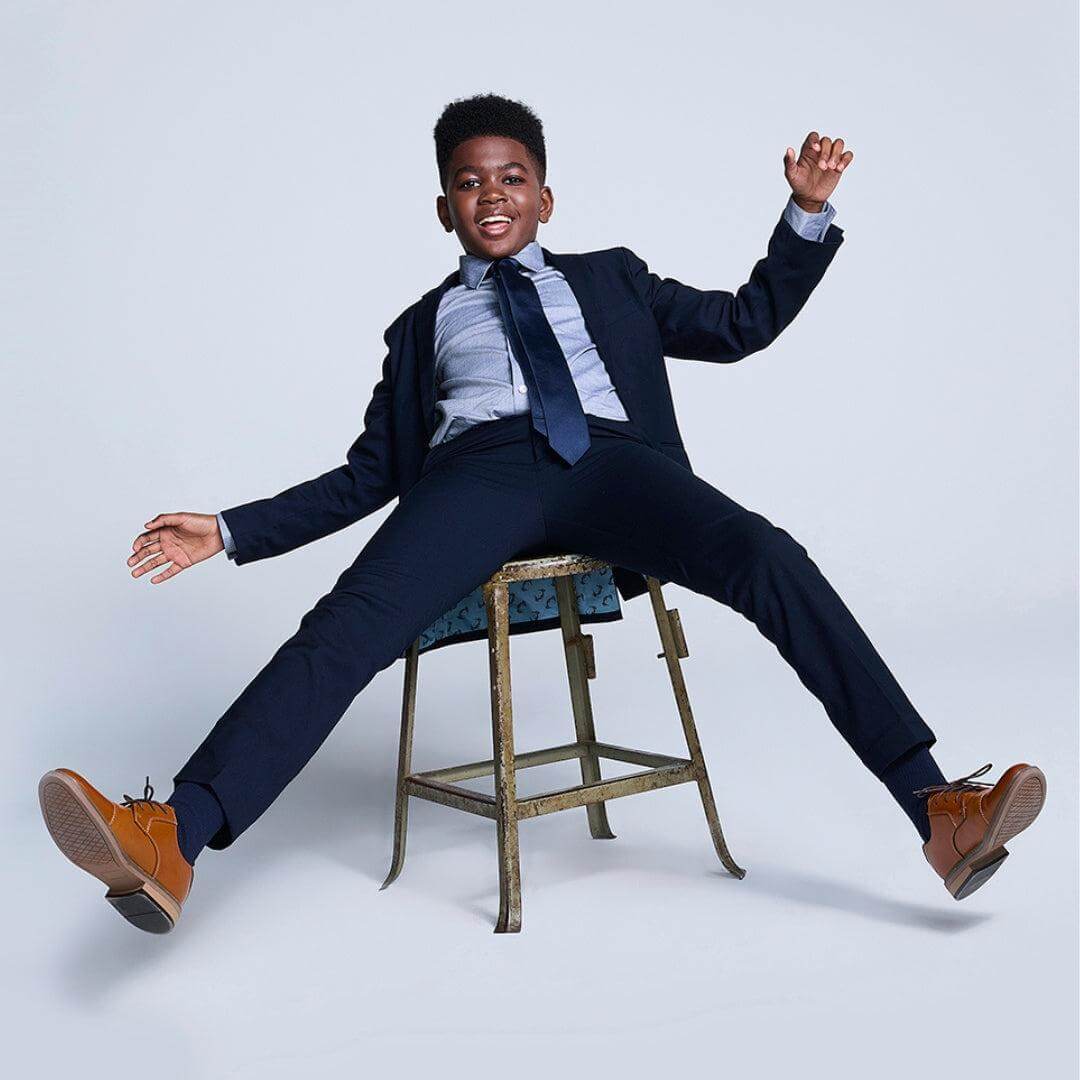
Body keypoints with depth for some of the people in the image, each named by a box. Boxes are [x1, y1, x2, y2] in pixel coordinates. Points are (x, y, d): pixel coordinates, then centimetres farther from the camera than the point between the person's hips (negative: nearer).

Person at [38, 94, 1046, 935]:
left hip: (607, 463, 1)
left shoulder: (608, 278, 31)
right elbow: (370, 473, 24)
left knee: (771, 559, -28)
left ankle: (940, 811, -31)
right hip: (475, 475, 0)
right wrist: (230, 530, 15)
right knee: (347, 624, -29)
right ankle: (172, 841, -42)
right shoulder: (423, 323, 28)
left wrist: (807, 212, 15)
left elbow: (744, 322, 28)